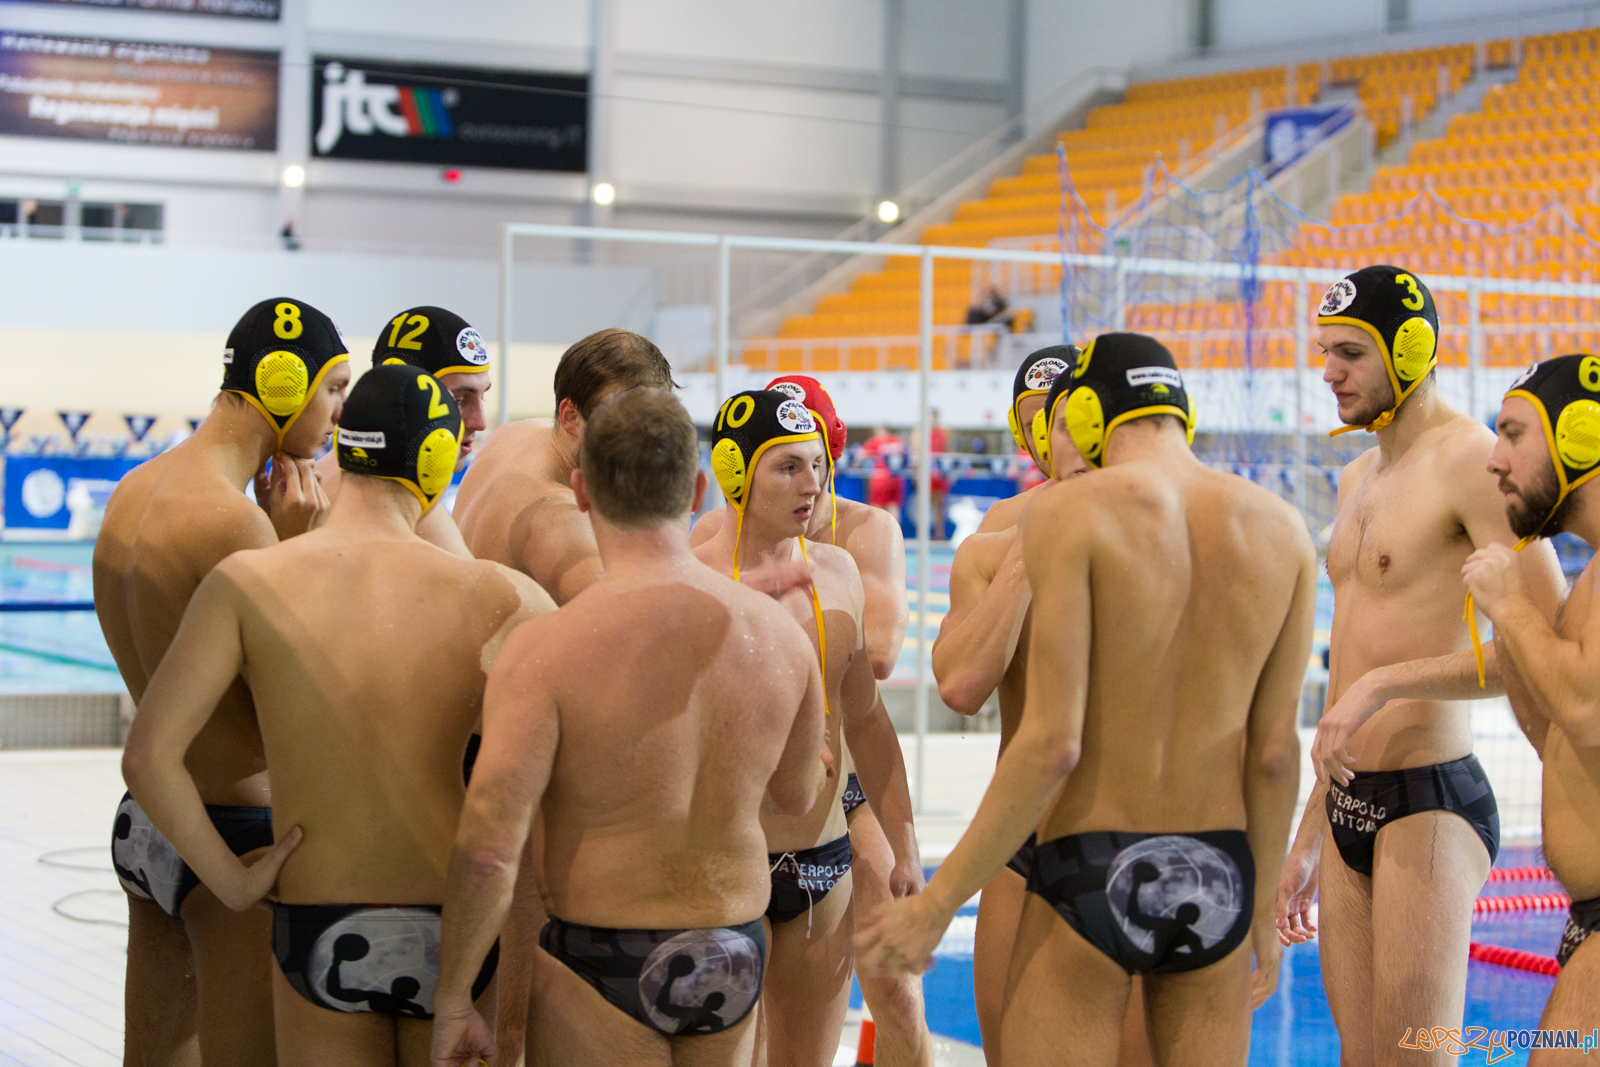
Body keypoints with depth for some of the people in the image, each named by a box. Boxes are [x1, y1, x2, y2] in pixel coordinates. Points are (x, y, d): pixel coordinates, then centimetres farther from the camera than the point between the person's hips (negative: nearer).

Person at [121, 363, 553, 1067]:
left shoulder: (247, 583, -9)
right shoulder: (485, 594, -9)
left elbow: (148, 755, -15)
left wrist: (232, 883, -5)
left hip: (319, 938, 0)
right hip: (453, 931, 0)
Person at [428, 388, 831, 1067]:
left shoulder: (546, 649, -17)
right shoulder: (779, 633, -3)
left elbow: (487, 852, -21)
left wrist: (452, 1000, -10)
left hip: (602, 966, -4)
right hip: (736, 960, 5)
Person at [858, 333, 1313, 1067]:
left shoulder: (1072, 512, -11)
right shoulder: (1280, 530, 3)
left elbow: (1052, 743, -16)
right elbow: (1273, 750, 5)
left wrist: (937, 902, -11)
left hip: (1089, 873, -4)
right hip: (1215, 879, 5)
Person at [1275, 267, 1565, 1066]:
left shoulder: (1468, 457, -10)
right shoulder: (1358, 480, 18)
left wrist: (1385, 684, -24)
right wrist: (1310, 836, 25)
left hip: (1430, 800, -8)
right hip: (1348, 809, 8)